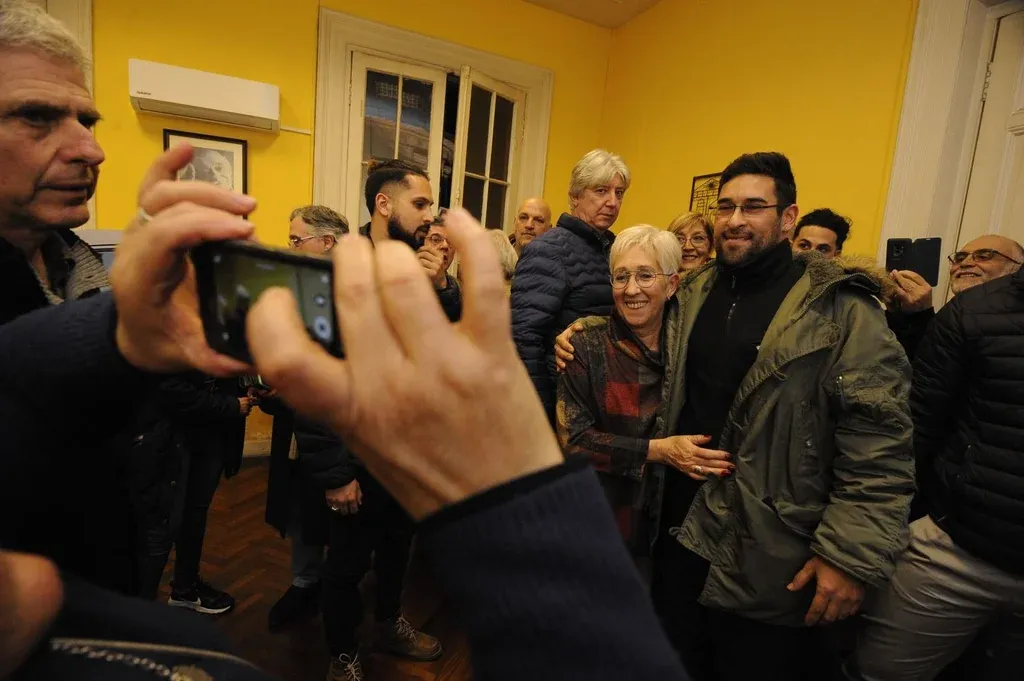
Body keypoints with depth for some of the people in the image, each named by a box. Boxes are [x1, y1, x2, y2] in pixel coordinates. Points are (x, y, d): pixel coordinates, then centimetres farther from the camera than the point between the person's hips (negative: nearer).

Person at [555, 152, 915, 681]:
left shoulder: (841, 310, -11)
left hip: (773, 563, -5)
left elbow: (877, 443, -15)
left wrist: (851, 555, -17)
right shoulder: (693, 296, 6)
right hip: (681, 533, 5)